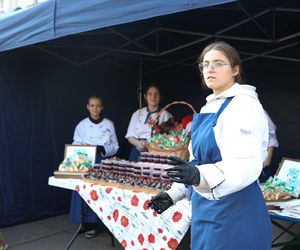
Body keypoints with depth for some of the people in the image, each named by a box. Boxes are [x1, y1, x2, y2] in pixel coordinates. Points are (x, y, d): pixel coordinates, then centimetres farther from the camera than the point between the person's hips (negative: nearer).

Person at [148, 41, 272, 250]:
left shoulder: (244, 105, -14)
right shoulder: (210, 107, 12)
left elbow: (246, 166, -27)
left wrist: (199, 176, -42)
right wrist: (174, 193, 13)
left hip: (233, 214, -8)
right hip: (206, 210, 8)